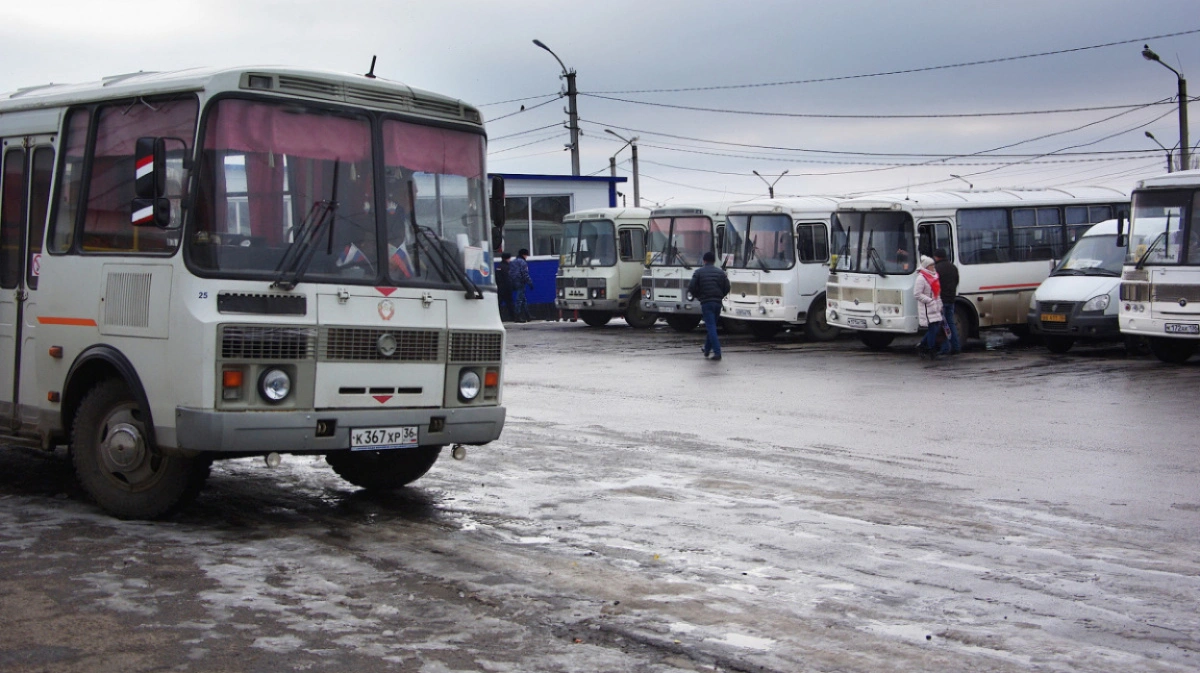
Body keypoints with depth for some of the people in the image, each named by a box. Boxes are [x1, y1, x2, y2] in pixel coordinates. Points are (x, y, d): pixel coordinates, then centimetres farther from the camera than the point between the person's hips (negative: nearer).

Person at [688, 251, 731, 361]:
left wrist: (697, 296, 12)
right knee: (711, 326, 19)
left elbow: (691, 287, -6)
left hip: (706, 302, -4)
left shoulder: (699, 272, -2)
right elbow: (727, 287, 5)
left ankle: (717, 352, -17)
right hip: (717, 302, 4)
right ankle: (707, 349, 29)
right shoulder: (720, 272, 7)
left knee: (711, 327, -6)